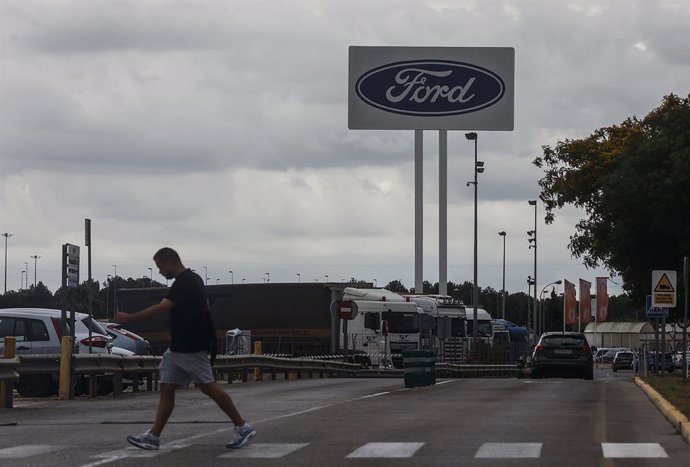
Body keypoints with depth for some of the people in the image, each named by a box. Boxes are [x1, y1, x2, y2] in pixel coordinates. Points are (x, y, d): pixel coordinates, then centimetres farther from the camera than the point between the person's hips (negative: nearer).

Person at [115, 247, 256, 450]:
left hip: (192, 348, -10)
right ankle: (153, 436, 2)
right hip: (178, 348, 10)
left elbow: (162, 308, -27)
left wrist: (130, 317, -26)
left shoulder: (186, 283, -17)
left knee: (209, 387, -6)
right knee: (166, 388, 4)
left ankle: (243, 427, 1)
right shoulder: (190, 280, 15)